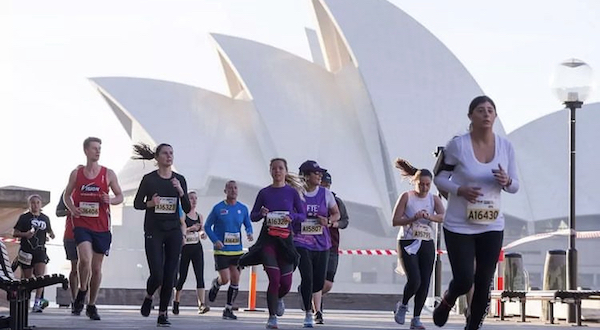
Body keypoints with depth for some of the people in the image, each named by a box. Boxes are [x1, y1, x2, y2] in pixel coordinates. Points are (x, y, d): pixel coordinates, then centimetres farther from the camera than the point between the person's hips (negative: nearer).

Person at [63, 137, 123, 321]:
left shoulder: (108, 174, 3)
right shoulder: (76, 173, 5)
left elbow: (120, 196, 10)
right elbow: (67, 195, 15)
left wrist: (110, 200, -12)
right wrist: (71, 208, -5)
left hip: (101, 227, 1)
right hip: (82, 224, -1)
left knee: (97, 267, 7)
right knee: (85, 259, -24)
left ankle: (91, 305, 21)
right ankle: (82, 292, 2)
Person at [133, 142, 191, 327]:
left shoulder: (179, 180, 5)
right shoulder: (149, 179, -3)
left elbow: (187, 209, 3)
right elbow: (137, 204, 3)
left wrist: (180, 191, -14)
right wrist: (150, 203, -17)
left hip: (174, 231, 3)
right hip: (154, 231, -3)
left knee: (170, 275, -1)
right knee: (156, 275, -10)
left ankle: (163, 314, 9)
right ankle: (148, 297, 23)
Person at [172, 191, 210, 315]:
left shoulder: (199, 216, 12)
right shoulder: (182, 215, -4)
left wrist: (202, 233, -5)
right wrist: (191, 228, -25)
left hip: (197, 249, 4)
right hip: (185, 248, -4)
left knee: (200, 276, -11)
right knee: (182, 276, 4)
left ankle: (201, 304, -20)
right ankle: (176, 302, 24)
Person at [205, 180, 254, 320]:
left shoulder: (243, 208, 5)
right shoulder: (218, 208, -4)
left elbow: (248, 225, 15)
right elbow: (207, 226, 2)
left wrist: (249, 233, -9)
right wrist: (215, 241, -13)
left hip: (237, 250, 4)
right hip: (221, 250, -3)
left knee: (235, 280, 1)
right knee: (225, 279, -11)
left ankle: (228, 309, 12)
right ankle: (215, 284, 27)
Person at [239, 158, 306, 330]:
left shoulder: (292, 192, 3)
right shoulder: (264, 193, 4)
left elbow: (303, 216, 5)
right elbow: (253, 216, 9)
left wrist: (292, 216, -15)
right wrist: (262, 214, -12)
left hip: (285, 240, 1)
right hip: (267, 239, -1)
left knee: (286, 282, 1)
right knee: (274, 278, -13)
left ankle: (278, 298, 37)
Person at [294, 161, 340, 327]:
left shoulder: (325, 193, 4)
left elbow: (336, 213, 12)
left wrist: (329, 221, -7)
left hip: (321, 243, 3)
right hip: (301, 242, -3)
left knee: (319, 282, 3)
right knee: (307, 277, -12)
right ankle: (308, 313, 5)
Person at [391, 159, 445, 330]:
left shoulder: (434, 199, 5)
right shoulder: (406, 197, -1)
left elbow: (443, 216, -13)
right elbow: (395, 221, -6)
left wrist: (429, 217, -32)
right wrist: (413, 218, -20)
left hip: (427, 244, 3)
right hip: (407, 243, -3)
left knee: (425, 283, -1)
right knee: (414, 280, -15)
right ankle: (403, 305, 14)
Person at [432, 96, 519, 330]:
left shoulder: (506, 147, 0)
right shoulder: (457, 145, -11)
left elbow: (515, 186, 7)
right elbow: (439, 178, -2)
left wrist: (506, 181, -16)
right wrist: (460, 190, -21)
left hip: (492, 226, 3)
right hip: (459, 226, -3)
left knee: (484, 284, 4)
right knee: (464, 281, -7)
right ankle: (446, 303, 29)